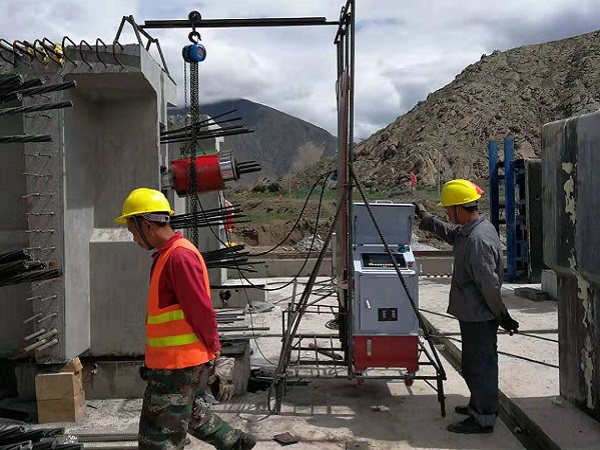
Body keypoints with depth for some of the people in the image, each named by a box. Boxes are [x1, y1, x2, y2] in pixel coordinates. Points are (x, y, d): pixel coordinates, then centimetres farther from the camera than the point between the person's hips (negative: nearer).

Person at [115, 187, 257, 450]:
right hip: (172, 359, 10)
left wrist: (212, 346, -12)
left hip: (177, 363, -10)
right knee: (188, 411, 27)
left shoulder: (180, 257, -22)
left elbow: (202, 309, -22)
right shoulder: (167, 254, 11)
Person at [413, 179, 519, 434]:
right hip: (474, 314, 10)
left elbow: (489, 283, -25)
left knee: (479, 365, 2)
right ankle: (480, 405, 38)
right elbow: (451, 233, 27)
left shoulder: (478, 239, -27)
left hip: (479, 316, -10)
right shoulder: (470, 230, 4)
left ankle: (483, 419, 14)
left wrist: (502, 315, -17)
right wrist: (425, 218, 31)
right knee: (474, 364, 22)